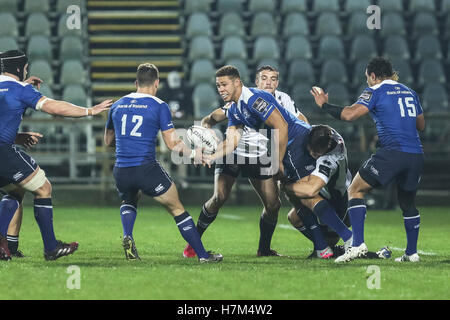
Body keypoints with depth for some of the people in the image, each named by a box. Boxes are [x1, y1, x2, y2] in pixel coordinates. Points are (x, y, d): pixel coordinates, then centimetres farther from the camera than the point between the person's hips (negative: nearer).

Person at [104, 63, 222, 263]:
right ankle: (202, 254, 9)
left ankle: (127, 237, 6)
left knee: (128, 203, 34)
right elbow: (172, 143, -3)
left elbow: (108, 141, 23)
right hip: (147, 169, -4)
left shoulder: (117, 106, 12)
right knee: (177, 209, 10)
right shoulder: (159, 106, -2)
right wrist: (193, 154, 12)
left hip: (121, 171, 4)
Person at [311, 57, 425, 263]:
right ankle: (412, 252, 22)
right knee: (408, 203, 22)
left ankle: (358, 244, -10)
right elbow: (421, 125, 27)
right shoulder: (410, 93, 20)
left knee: (356, 191, 3)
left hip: (392, 153, -6)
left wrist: (324, 105, 6)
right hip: (416, 155, 6)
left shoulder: (375, 91, 2)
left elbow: (349, 115, -8)